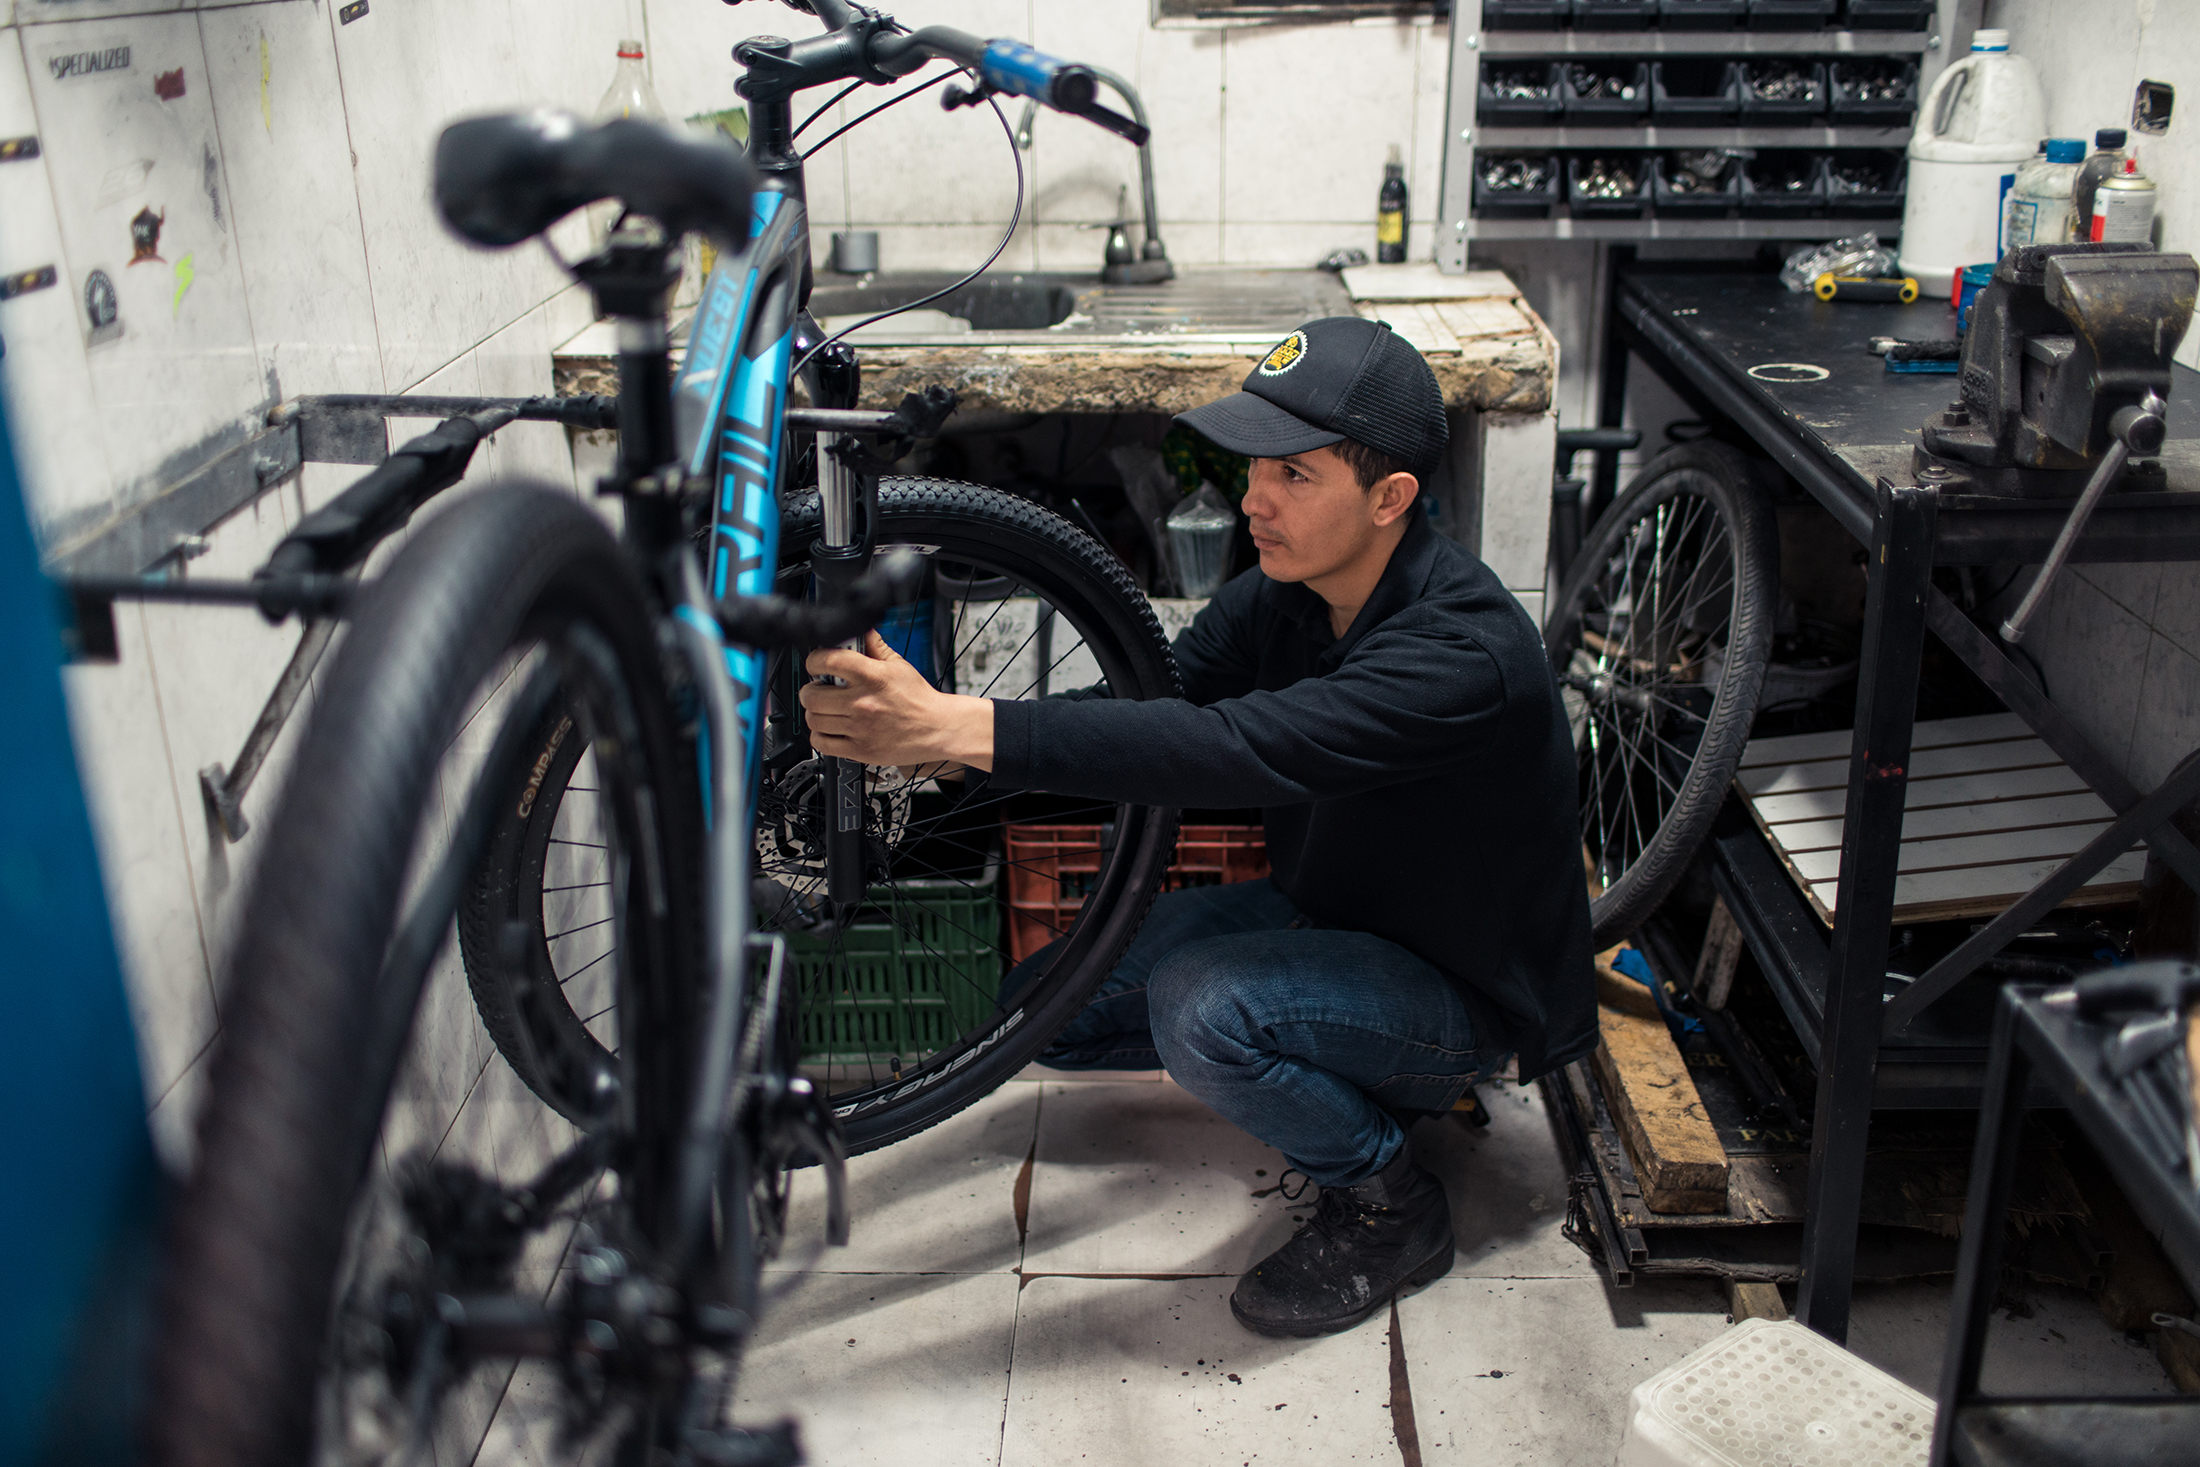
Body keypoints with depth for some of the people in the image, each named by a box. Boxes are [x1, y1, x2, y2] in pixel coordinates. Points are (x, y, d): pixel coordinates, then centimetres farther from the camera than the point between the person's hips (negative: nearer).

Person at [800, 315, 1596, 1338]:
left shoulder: (1464, 652, -34)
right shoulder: (1289, 592, -7)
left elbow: (1232, 750, -45)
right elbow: (1161, 696, -11)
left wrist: (957, 727, -50)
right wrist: (919, 725, -27)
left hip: (1464, 986, -8)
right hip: (1322, 912, 8)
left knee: (1202, 1004, -34)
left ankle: (1389, 1206, -6)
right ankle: (1352, 1087, 16)